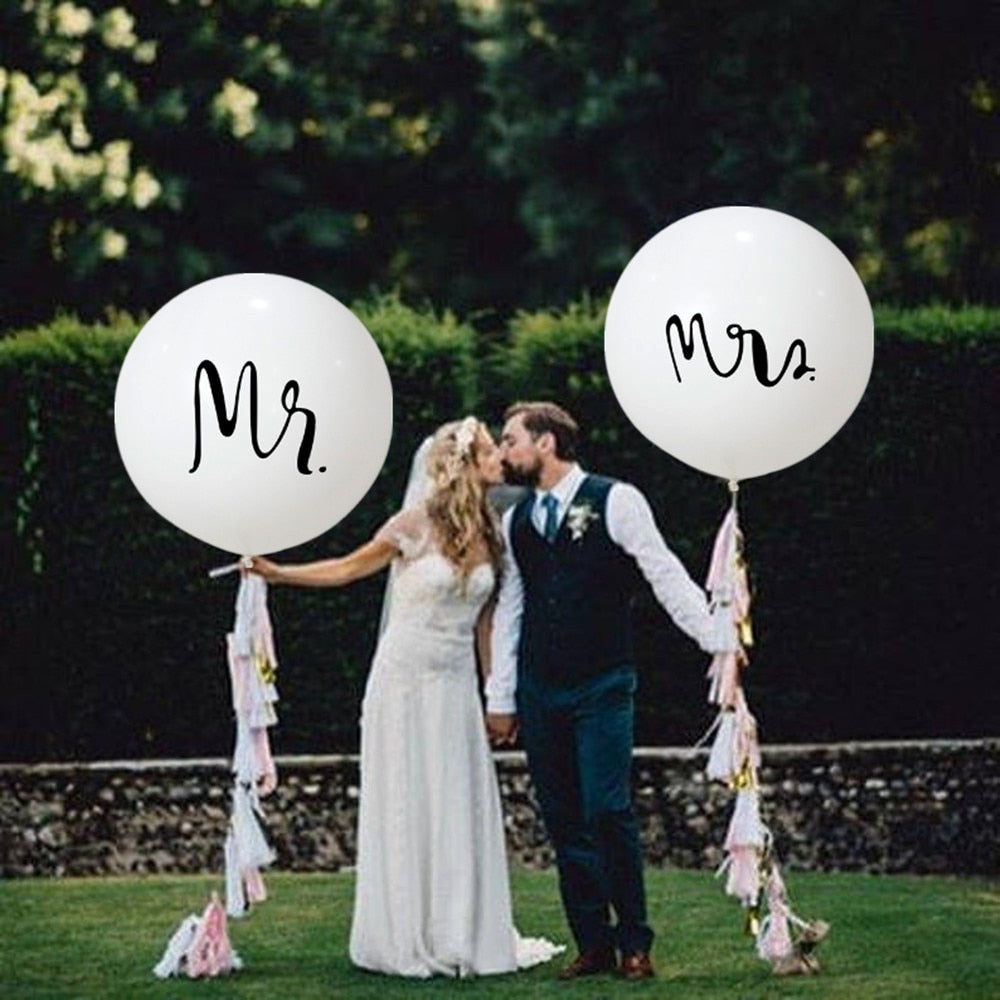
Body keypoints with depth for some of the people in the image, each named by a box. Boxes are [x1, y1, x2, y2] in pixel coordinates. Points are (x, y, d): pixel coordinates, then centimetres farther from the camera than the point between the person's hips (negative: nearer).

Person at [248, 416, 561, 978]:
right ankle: (408, 940, 9)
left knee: (462, 809, 3)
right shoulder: (419, 524, -11)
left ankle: (462, 936, 11)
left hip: (457, 685, 5)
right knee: (406, 810, 1)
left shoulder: (489, 533, 4)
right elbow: (349, 569, -2)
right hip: (406, 680, -5)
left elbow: (484, 620, 11)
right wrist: (275, 573, -10)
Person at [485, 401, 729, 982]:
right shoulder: (516, 521, 11)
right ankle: (594, 946, 10)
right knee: (563, 819, 4)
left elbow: (665, 574, -7)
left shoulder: (615, 501, -5)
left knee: (608, 812, -11)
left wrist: (718, 640, -15)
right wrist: (501, 699, 14)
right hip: (539, 690, 5)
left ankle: (634, 944, 1)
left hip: (603, 687, -5)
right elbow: (509, 612, 15)